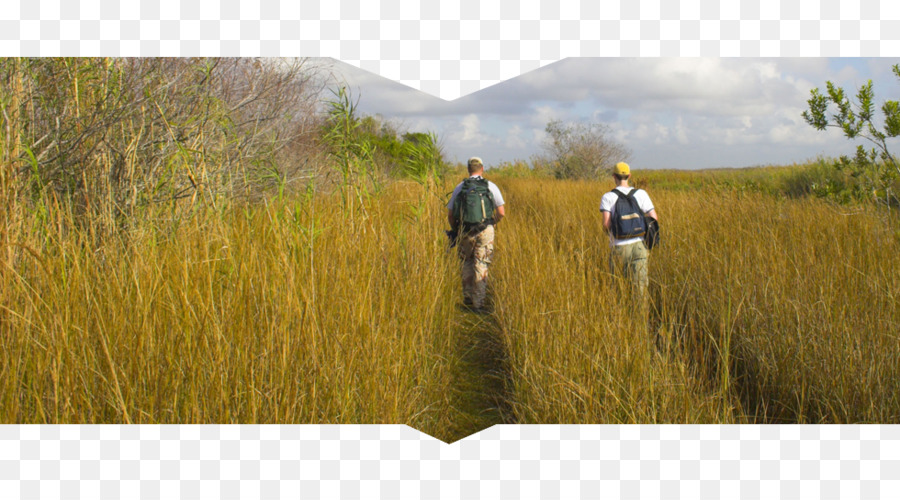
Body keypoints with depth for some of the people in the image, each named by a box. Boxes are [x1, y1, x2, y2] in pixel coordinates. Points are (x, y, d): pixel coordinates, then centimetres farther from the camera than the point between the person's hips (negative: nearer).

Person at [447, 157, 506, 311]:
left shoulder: (459, 187, 5)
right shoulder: (491, 187, 1)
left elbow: (450, 215, 6)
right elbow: (501, 213, -2)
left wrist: (456, 231, 22)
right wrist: (493, 222, 18)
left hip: (465, 233, 1)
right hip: (485, 232, -1)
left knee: (467, 264, 20)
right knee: (481, 266, 3)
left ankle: (467, 298, 19)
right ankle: (478, 302, 1)